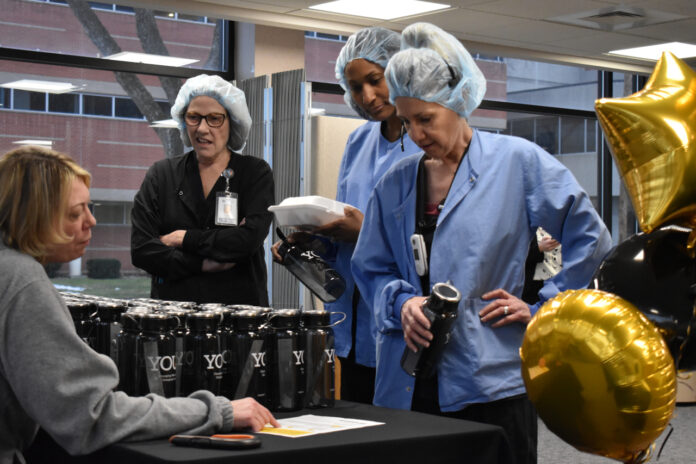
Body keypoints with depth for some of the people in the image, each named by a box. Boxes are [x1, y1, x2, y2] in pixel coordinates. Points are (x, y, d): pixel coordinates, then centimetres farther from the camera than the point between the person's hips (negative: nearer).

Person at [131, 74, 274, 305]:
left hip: (238, 305, -1)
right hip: (172, 306, 1)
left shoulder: (256, 173, 8)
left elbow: (250, 239, -7)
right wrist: (202, 264, -7)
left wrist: (184, 239, -3)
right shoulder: (160, 175, 11)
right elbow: (140, 249, 2)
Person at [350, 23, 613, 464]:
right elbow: (371, 266, 15)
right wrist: (401, 303, -5)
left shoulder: (517, 161, -1)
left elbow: (590, 239, 1)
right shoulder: (396, 183, 11)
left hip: (491, 382, -3)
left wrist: (541, 310, -2)